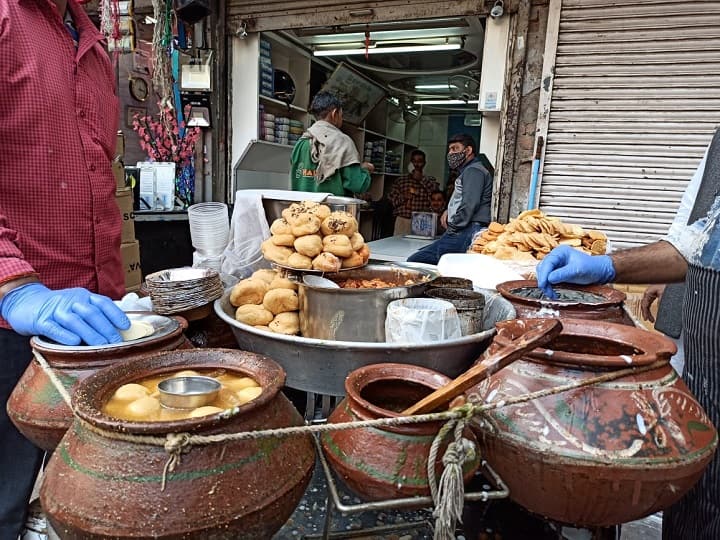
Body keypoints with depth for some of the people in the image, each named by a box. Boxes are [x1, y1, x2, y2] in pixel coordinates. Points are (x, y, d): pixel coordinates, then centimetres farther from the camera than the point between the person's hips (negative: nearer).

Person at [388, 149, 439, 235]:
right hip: (403, 221, 1)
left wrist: (422, 179, -9)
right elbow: (390, 199, 6)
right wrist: (403, 197, -11)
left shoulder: (430, 180, 10)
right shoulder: (401, 180, 10)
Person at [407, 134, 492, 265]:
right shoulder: (467, 172, 30)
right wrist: (449, 210, 19)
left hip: (466, 233, -10)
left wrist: (452, 228, -10)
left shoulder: (473, 171, -5)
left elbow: (470, 205, -18)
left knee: (414, 261, -20)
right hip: (464, 233, 10)